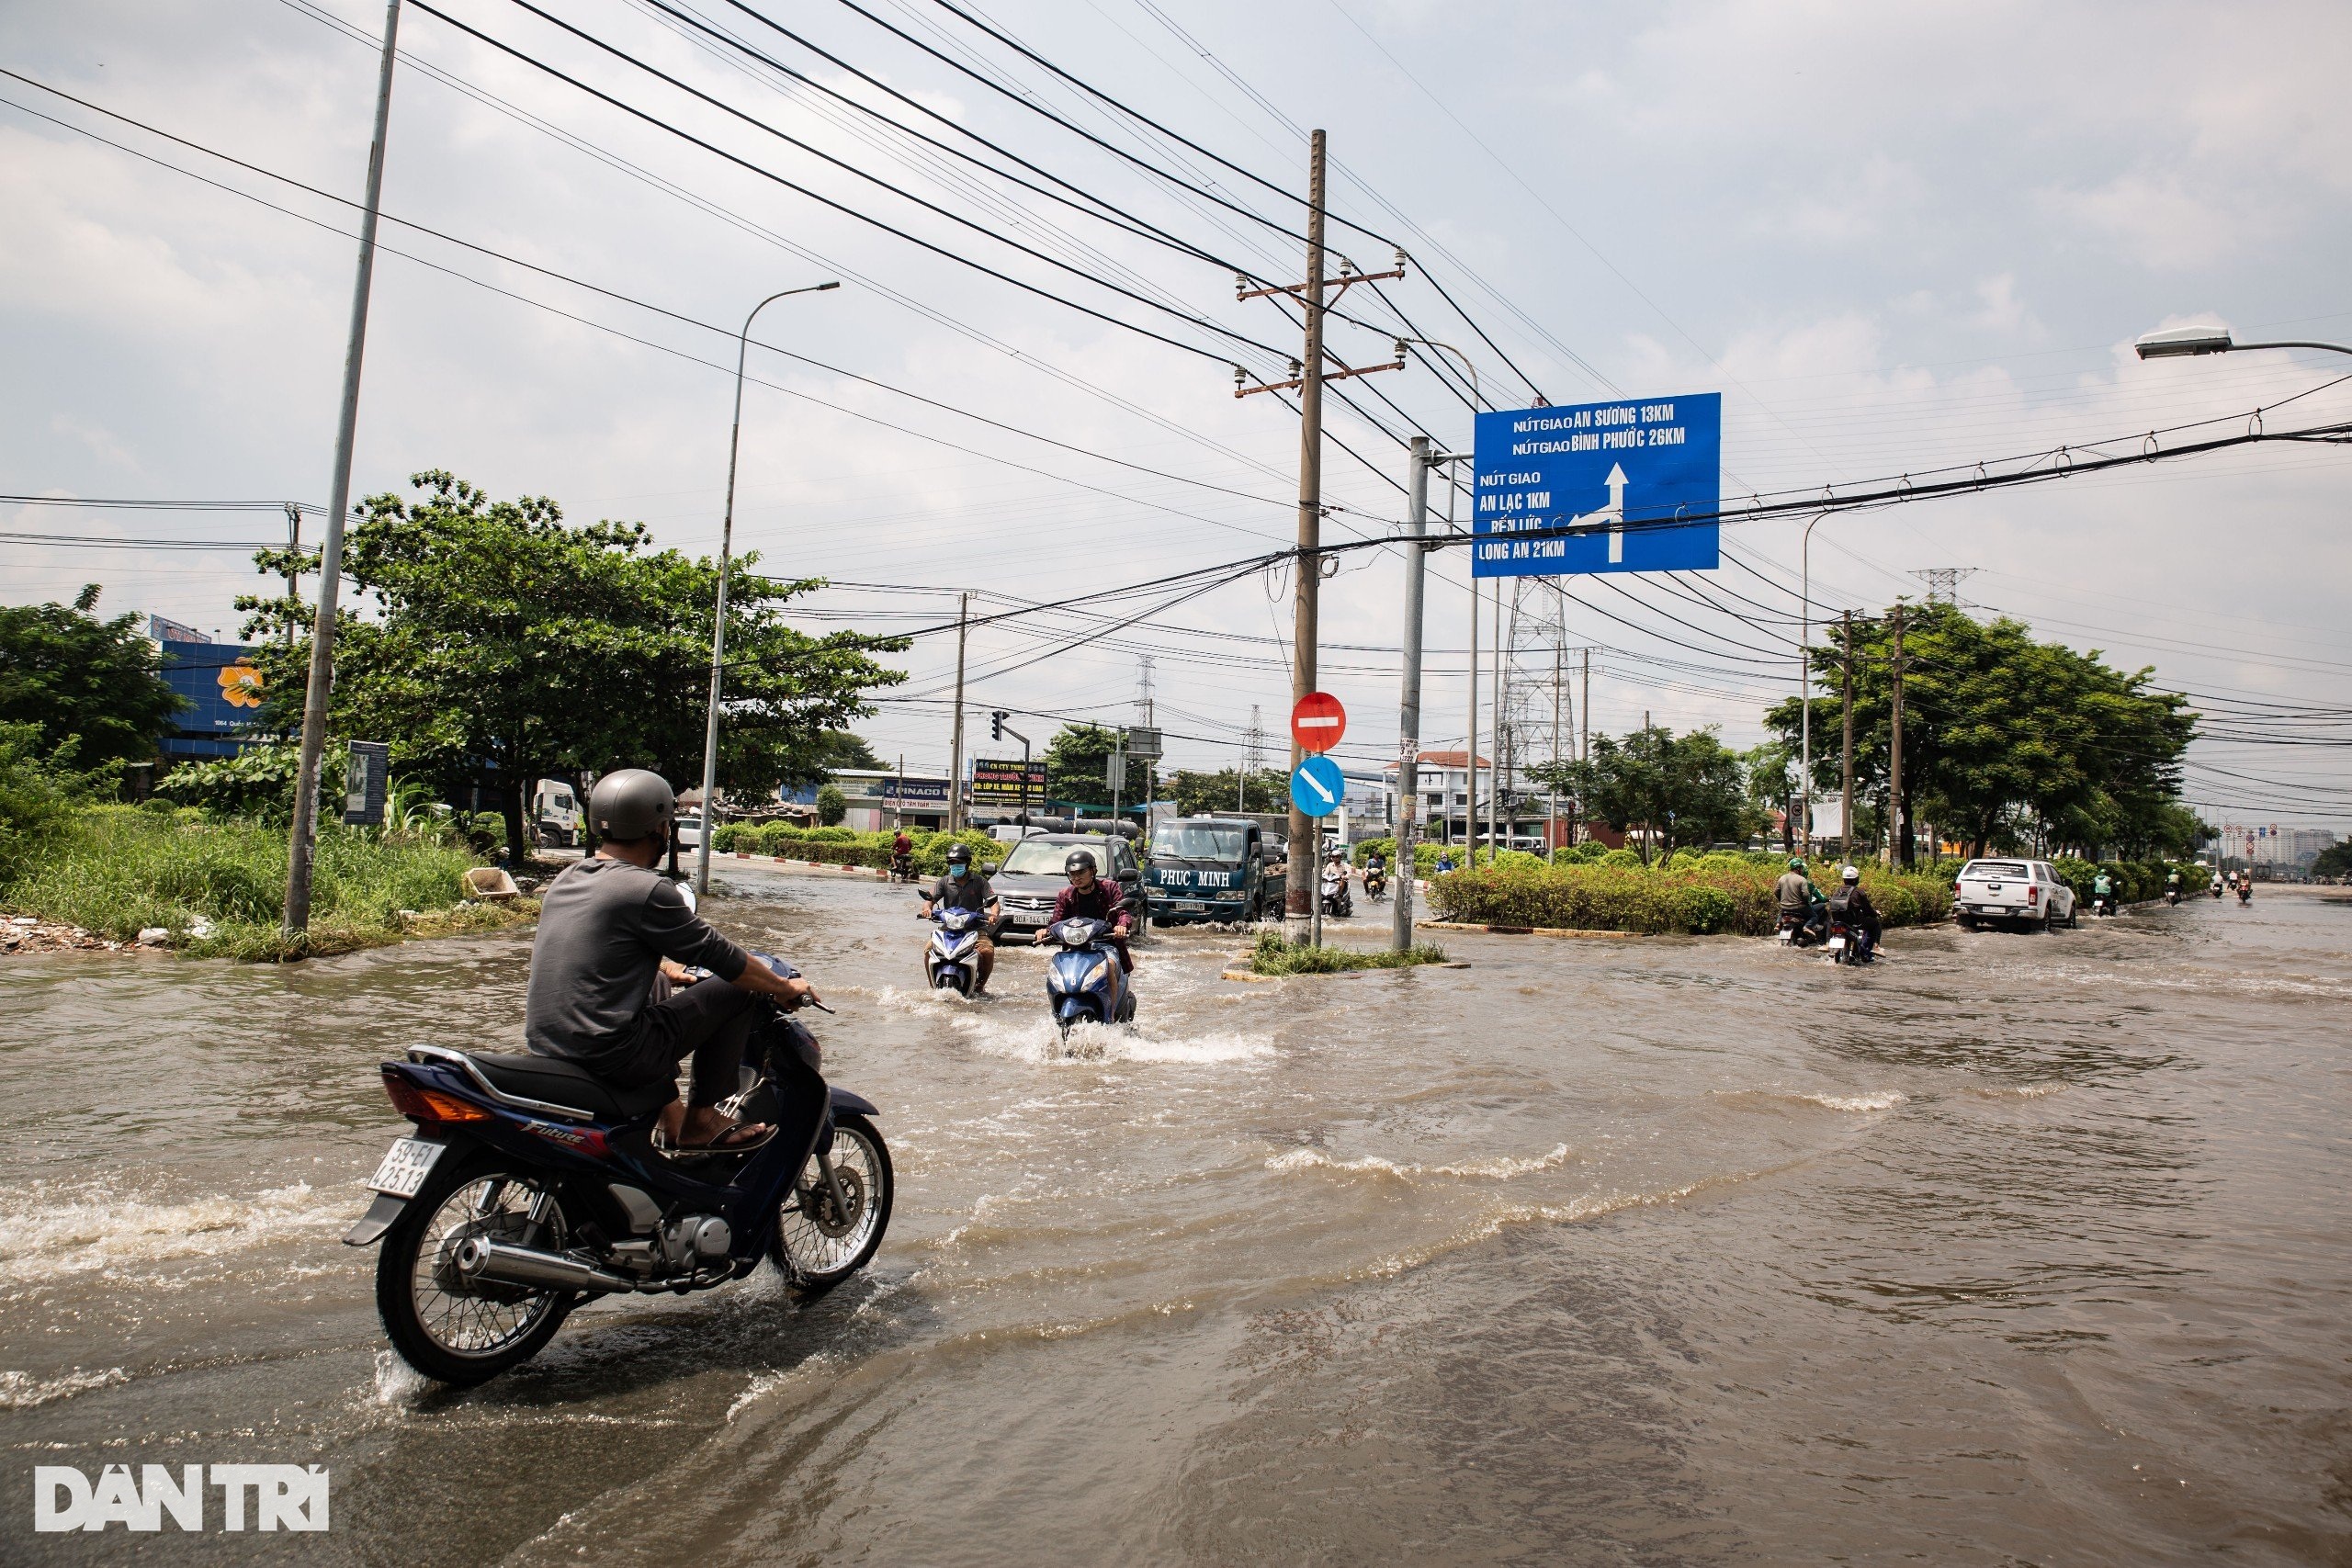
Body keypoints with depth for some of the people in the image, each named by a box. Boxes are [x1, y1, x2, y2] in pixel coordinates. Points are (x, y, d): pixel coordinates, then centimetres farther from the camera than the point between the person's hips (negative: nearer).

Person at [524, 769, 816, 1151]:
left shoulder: (567, 879, 11)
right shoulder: (647, 890, -14)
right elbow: (718, 955, -7)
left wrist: (666, 967, 38)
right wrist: (784, 987, 7)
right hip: (611, 1055, -9)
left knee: (659, 985, 32)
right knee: (736, 991, 1)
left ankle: (670, 1114, 28)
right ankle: (701, 1118, 8)